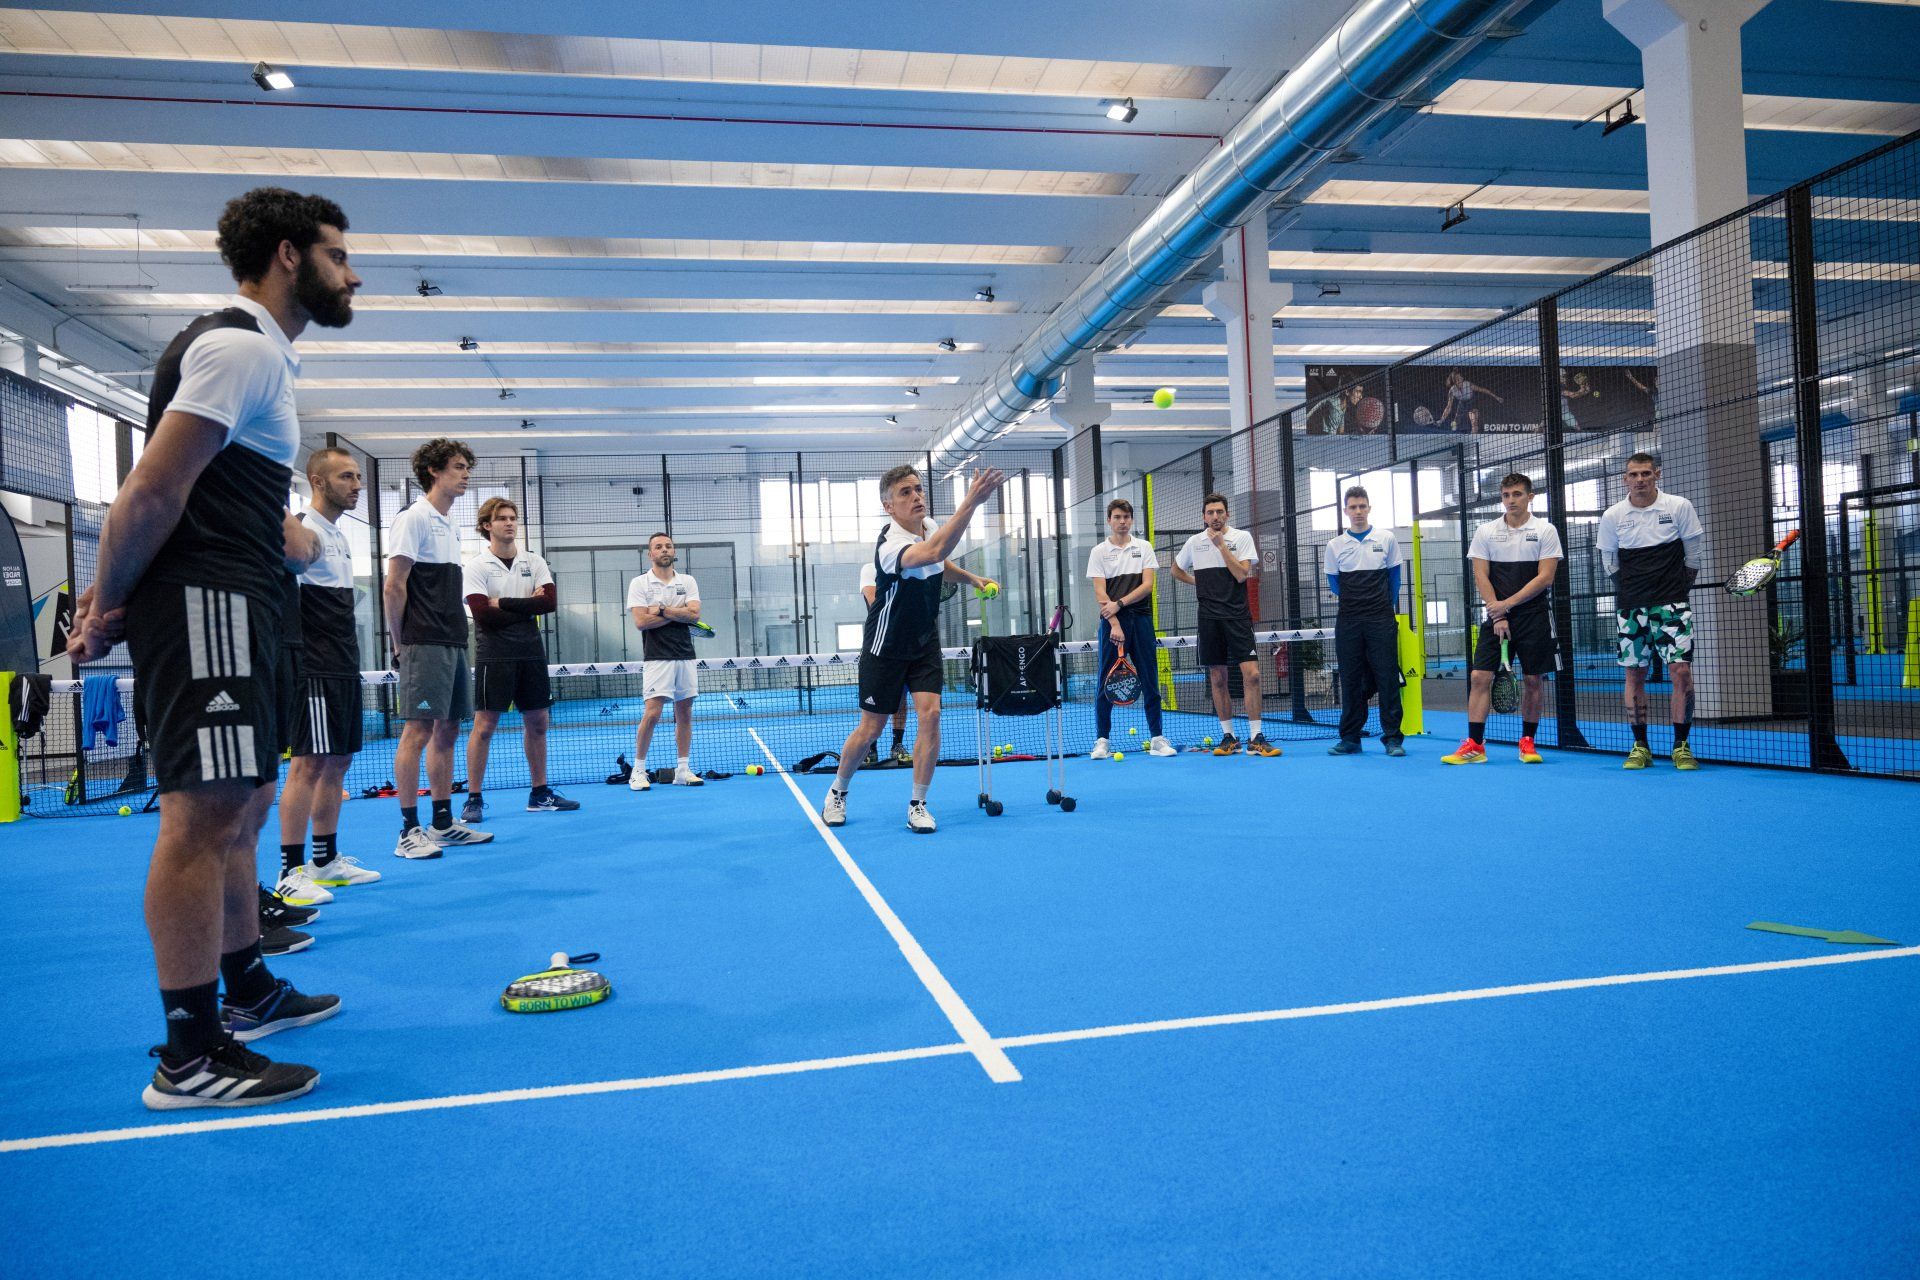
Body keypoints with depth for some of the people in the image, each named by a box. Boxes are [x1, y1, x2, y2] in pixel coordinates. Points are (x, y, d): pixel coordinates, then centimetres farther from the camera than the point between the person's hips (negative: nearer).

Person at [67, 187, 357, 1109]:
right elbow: (154, 489, -16)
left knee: (239, 808, 17)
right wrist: (111, 602, -6)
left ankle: (248, 992, 31)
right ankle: (189, 1056, -2)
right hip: (206, 604, -11)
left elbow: (164, 495, 21)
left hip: (233, 608, 11)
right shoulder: (241, 347, -10)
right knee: (205, 816, -9)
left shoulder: (258, 353, 22)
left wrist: (114, 596, 13)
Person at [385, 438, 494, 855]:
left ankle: (443, 823, 16)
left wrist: (456, 638, 14)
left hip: (453, 644, 9)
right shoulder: (414, 517, -6)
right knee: (418, 731, -7)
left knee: (447, 731, 10)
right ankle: (409, 831, -3)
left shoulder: (450, 527, 20)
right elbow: (394, 586, -10)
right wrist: (399, 643, -10)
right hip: (424, 646, -9)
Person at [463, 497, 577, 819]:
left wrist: (503, 604, -10)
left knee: (536, 722, 9)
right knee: (484, 725, -4)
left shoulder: (534, 562, 10)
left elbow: (550, 601, -5)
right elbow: (483, 615, -14)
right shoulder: (477, 566, -2)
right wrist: (527, 607, -9)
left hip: (531, 653, 5)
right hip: (494, 656, -4)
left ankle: (539, 794, 19)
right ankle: (473, 799, 4)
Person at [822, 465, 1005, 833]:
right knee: (870, 729, 4)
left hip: (925, 643, 6)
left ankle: (917, 806, 1)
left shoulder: (930, 528, -4)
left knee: (929, 714, -11)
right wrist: (971, 501, -59)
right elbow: (933, 552, -52)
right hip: (886, 647, -5)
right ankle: (838, 792, 30)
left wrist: (972, 578, 8)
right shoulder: (889, 545, -30)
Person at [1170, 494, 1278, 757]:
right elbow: (1176, 569, 26)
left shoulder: (1242, 537, 2)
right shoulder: (1194, 542, 10)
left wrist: (1221, 544, -12)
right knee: (1217, 679, 5)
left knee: (1252, 674, -12)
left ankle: (1255, 738, -5)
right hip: (1209, 617, 3)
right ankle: (1228, 737, 15)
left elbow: (1241, 574, -10)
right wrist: (1198, 583, 11)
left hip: (1237, 615, -2)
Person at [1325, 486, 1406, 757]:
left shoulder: (1387, 539, 5)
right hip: (1348, 622, 1)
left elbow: (1394, 576, 12)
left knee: (1387, 677, -3)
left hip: (1381, 621, -1)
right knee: (1350, 679, 4)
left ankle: (1392, 738, 2)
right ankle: (1350, 738, 10)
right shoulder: (1335, 545, 6)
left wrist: (1386, 604, 13)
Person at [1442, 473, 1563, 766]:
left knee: (1534, 680, 2)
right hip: (1496, 616, 1)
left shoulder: (1545, 531, 1)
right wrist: (1498, 616, -8)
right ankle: (1474, 745, -5)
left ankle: (1527, 742, 16)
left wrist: (1507, 604, -12)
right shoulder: (1485, 532, 6)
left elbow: (1545, 578, -6)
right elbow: (1481, 577, 2)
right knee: (1479, 677, -8)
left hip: (1533, 616, -1)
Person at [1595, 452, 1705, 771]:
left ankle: (1681, 746, 1)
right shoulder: (1612, 515, 3)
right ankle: (1640, 746, 12)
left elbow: (1694, 553, 6)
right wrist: (1632, 589, 10)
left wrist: (1678, 588, 7)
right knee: (1634, 674, 4)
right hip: (1629, 606, 2)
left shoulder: (1679, 507, -1)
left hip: (1672, 603, -2)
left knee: (1681, 671, -9)